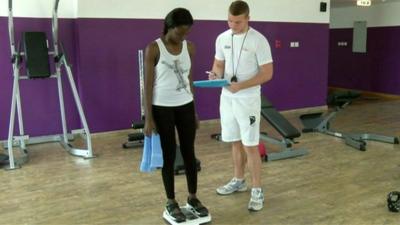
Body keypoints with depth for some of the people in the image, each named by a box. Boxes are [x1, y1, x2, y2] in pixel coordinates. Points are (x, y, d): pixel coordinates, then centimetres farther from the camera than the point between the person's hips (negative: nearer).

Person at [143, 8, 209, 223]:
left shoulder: (189, 47, 4)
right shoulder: (153, 48, -11)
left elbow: (189, 80, 10)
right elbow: (148, 85, -10)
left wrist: (194, 111, 12)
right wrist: (148, 117, -12)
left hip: (186, 106, 5)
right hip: (162, 108, -4)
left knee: (189, 153, 11)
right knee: (169, 155, 5)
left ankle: (193, 198, 27)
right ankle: (171, 202, 21)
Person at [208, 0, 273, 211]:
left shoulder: (259, 40, -13)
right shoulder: (222, 38, 5)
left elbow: (267, 73, -14)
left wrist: (241, 85, -25)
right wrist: (215, 74, -10)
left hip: (248, 100, -6)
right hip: (226, 98, 6)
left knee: (250, 146, -3)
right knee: (235, 142, 16)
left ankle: (257, 190, 9)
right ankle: (238, 181, 31)